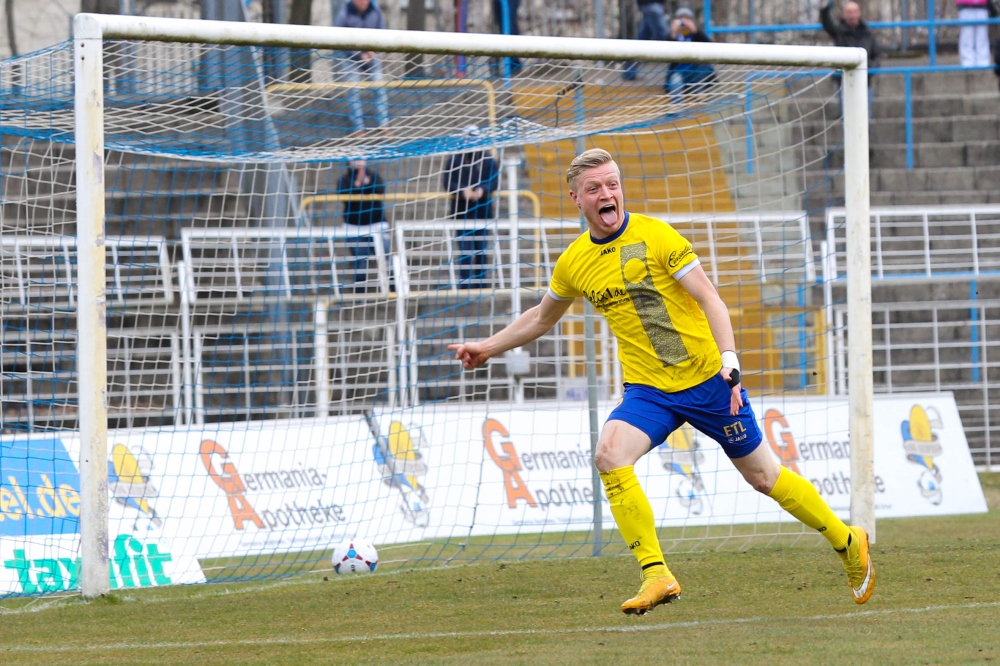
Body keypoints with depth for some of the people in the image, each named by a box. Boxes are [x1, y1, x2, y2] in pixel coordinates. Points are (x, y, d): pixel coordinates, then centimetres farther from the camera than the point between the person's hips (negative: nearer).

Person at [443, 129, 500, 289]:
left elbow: (494, 181, 0)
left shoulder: (488, 159, 5)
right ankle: (466, 284, -9)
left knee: (481, 249, 7)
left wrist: (482, 190, -20)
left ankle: (480, 283, 15)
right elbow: (448, 184, -6)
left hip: (483, 210, 2)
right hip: (462, 211, -2)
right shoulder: (455, 160, -2)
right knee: (465, 249, -8)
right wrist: (463, 191, -24)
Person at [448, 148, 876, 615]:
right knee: (609, 454, -25)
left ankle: (848, 543, 28)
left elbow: (710, 300, -12)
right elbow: (543, 317, 23)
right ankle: (656, 575, -23)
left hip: (707, 380, -3)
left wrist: (729, 360, -24)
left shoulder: (656, 237, -10)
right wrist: (489, 346, 23)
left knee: (761, 475, 5)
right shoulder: (573, 263, 3)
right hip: (647, 388, 3)